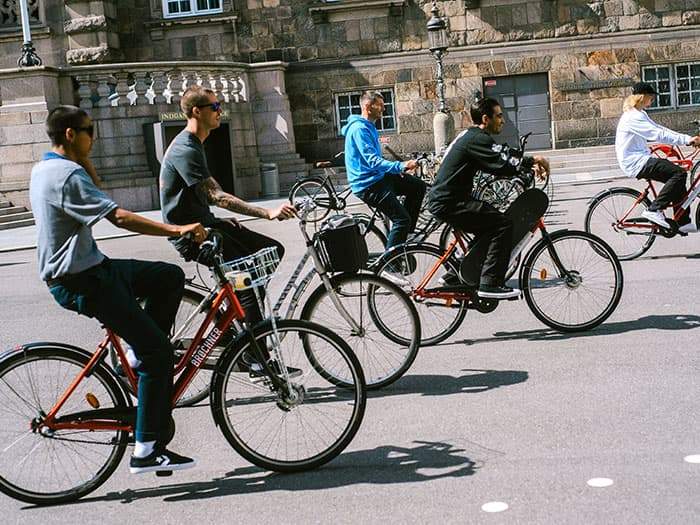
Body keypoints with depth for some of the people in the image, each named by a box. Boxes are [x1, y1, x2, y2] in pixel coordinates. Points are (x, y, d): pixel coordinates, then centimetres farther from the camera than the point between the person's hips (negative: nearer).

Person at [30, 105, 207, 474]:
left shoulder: (44, 169, 13)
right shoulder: (68, 173, -19)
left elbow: (96, 191, 26)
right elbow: (120, 217, -27)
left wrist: (83, 158, 13)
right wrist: (177, 230, -26)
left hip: (89, 268, 10)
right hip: (82, 281, -10)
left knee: (170, 277, 13)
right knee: (159, 351, -10)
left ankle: (144, 357, 15)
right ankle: (147, 450, -7)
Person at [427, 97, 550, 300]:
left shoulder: (471, 135, 18)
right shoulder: (477, 139, -15)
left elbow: (503, 154, 20)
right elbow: (501, 166, -24)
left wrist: (531, 162, 7)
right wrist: (532, 161, -11)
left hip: (442, 200, 11)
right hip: (449, 203, -11)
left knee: (488, 228, 22)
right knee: (503, 225, -13)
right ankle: (490, 284, -13)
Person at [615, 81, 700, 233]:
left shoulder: (640, 114, 17)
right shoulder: (633, 117, -17)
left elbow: (660, 129, 14)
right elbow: (658, 134, -25)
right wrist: (686, 140, -27)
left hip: (640, 159, 11)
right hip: (635, 162, -11)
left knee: (678, 179, 10)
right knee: (679, 173, -19)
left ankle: (683, 222, 13)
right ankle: (654, 210, -16)